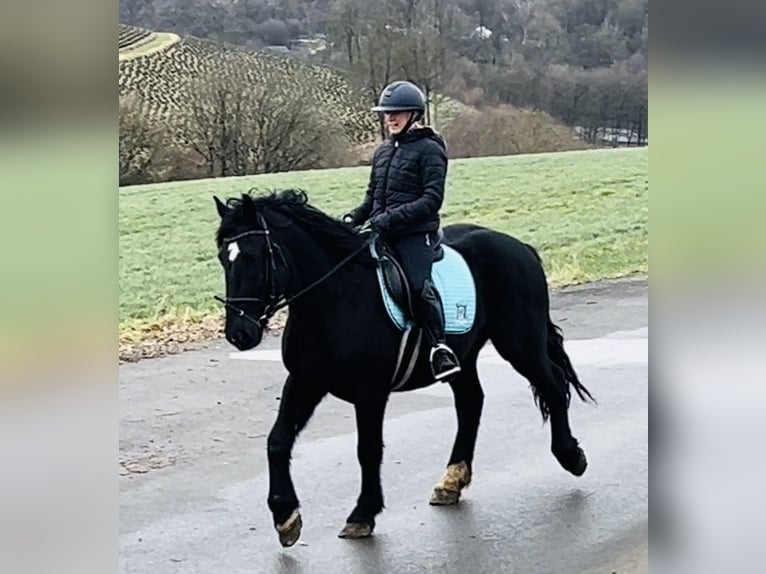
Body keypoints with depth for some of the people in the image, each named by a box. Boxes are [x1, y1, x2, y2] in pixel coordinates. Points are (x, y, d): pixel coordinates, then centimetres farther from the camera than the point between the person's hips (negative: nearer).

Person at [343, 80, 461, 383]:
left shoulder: (429, 150, -3)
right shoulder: (383, 151, 19)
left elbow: (432, 200, -12)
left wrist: (392, 217, -21)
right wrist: (355, 217, 4)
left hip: (415, 234, -7)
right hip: (381, 234, 8)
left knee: (419, 284, -29)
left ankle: (440, 347, -23)